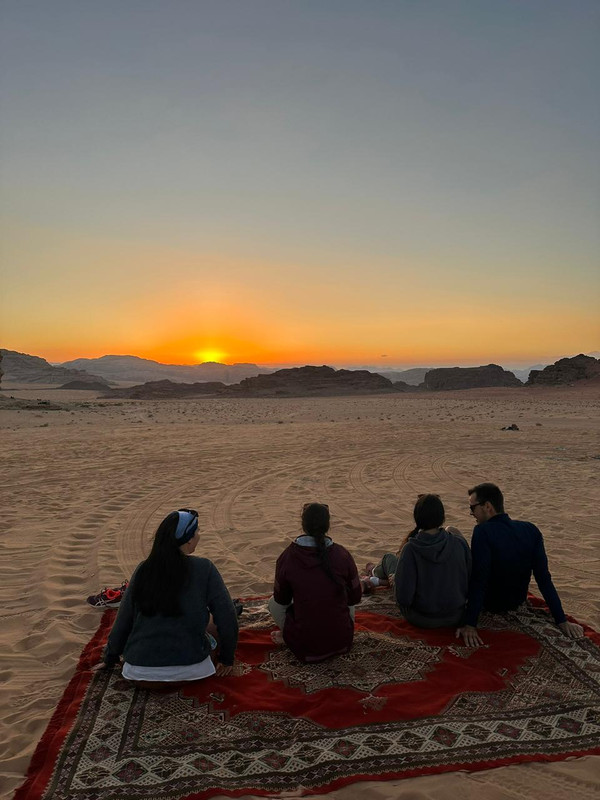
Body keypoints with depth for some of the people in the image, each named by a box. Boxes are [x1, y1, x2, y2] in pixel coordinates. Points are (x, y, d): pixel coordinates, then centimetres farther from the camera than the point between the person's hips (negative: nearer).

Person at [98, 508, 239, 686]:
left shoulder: (143, 570, -1)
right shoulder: (204, 569, -9)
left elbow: (123, 620, 8)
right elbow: (226, 618, -5)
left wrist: (109, 659, 24)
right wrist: (227, 658, 12)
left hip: (141, 674, 3)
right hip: (188, 669, -3)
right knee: (218, 626, 25)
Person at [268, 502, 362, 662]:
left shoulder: (287, 556, -12)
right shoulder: (342, 554, -9)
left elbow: (281, 599, 4)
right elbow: (355, 598, 3)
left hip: (304, 648, -2)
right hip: (342, 642, 2)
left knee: (273, 603, 22)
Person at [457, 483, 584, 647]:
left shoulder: (483, 531, -30)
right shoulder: (531, 530, -13)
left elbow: (479, 580, -32)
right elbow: (544, 579, -13)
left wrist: (470, 625, -28)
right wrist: (562, 621, -7)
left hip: (489, 604, -5)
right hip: (517, 602, 6)